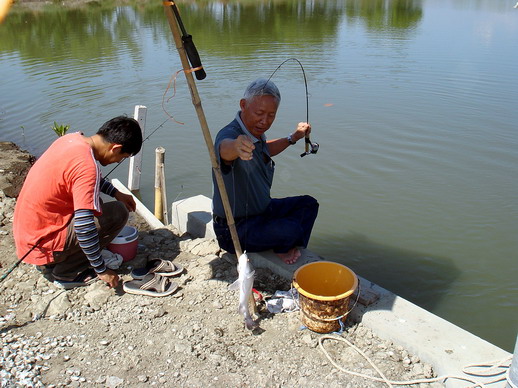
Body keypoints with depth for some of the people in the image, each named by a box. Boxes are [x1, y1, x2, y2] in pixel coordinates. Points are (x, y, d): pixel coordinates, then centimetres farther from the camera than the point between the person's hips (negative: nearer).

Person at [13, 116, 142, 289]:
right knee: (118, 213, -11)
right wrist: (101, 270, -20)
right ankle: (67, 272, -1)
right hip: (43, 244, -9)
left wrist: (116, 193, 12)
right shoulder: (86, 165, -27)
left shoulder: (72, 139, -1)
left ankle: (49, 262, 18)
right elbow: (84, 226, -30)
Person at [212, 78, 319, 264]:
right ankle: (281, 249, 5)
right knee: (290, 229, -29)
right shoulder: (229, 134, -29)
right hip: (234, 231, -9)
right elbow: (224, 148, -55)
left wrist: (293, 137, 19)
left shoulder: (256, 132, 0)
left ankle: (291, 248, 5)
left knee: (308, 204, 14)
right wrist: (236, 146, -77)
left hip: (262, 209, 10)